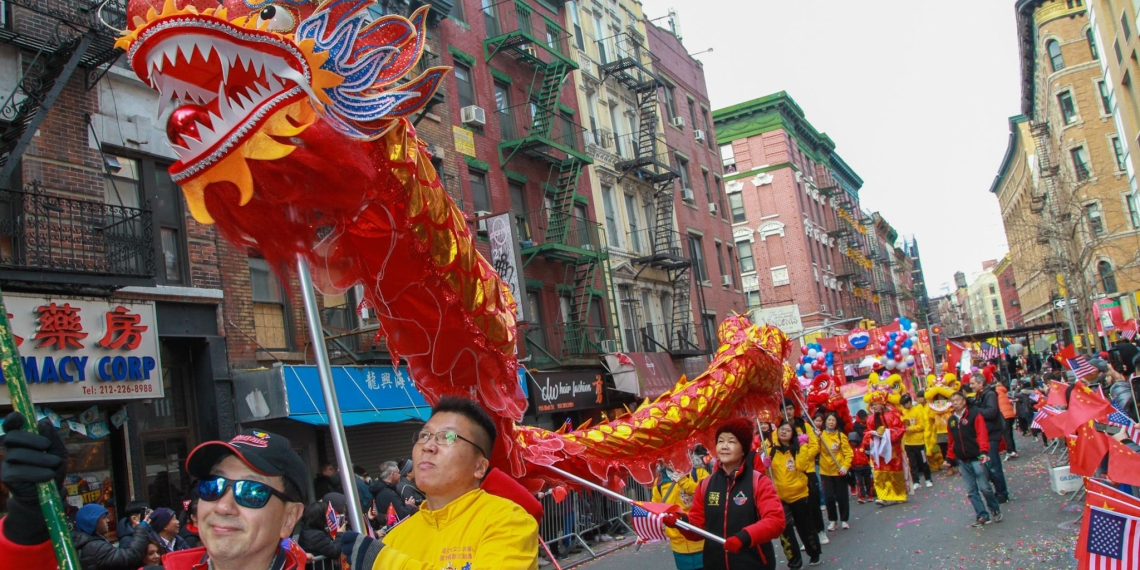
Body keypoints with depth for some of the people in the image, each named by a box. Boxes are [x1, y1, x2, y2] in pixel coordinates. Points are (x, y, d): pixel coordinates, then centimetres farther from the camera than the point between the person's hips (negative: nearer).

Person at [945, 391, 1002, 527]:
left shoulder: (974, 415, -5)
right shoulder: (951, 421, 12)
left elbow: (982, 435, -14)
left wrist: (984, 451, -25)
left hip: (977, 459, -5)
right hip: (963, 461, 5)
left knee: (984, 487, -3)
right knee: (971, 491, 4)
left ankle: (995, 510, 20)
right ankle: (982, 515, 9)